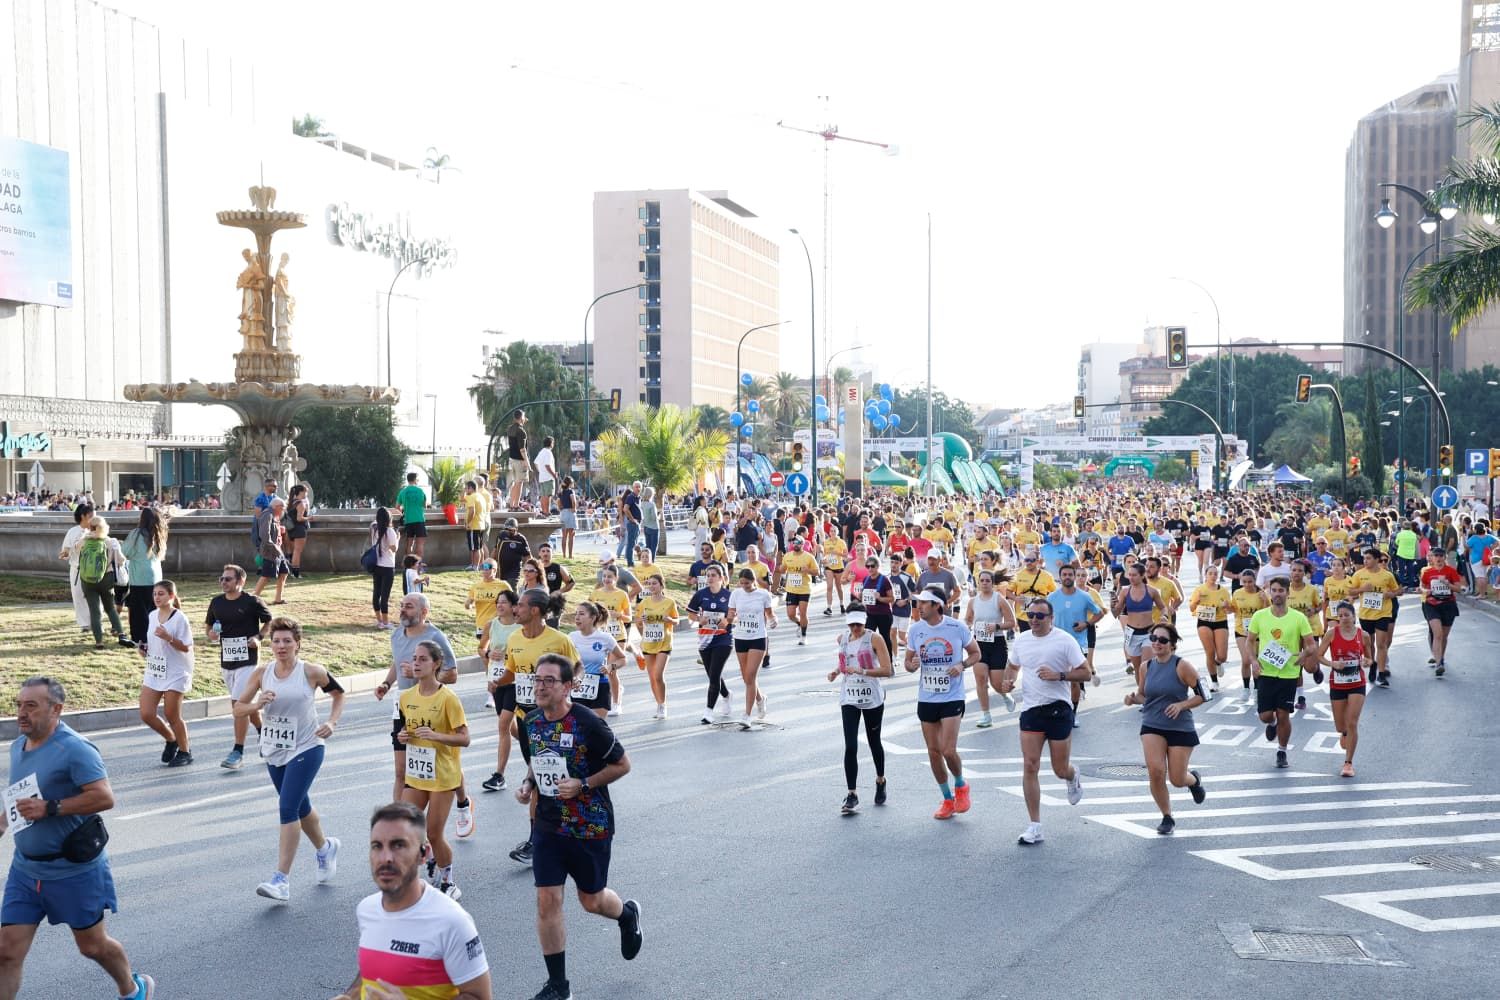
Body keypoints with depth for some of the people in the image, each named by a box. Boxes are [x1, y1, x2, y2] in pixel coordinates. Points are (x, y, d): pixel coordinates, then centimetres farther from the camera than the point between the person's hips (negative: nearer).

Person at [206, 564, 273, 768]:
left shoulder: (252, 601, -9)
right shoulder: (216, 602, 6)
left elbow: (270, 622, 2)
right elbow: (208, 624, 19)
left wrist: (259, 637, -14)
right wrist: (211, 634, -3)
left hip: (247, 660, -6)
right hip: (226, 660, 6)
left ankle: (238, 751, -7)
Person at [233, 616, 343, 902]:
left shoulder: (311, 672, -9)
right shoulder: (261, 672, -2)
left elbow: (338, 693, 8)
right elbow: (238, 710, -1)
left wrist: (331, 723, -5)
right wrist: (257, 705, -21)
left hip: (306, 749, -5)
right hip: (274, 750, 5)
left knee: (288, 808, -15)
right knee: (300, 806, 18)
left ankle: (281, 880, -14)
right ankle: (326, 848, 45)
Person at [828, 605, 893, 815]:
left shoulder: (874, 639, -10)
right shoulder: (842, 639, 5)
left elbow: (887, 670, -16)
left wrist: (862, 671, -25)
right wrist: (836, 671, 5)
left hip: (872, 698, -3)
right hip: (849, 698, 3)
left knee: (874, 742, 13)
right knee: (850, 747, -8)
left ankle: (880, 781, 39)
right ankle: (852, 796, -6)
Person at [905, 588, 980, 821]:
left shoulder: (957, 627, -9)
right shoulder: (915, 629, 0)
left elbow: (975, 653, 5)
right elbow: (908, 661, 11)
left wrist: (962, 665, -15)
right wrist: (912, 665, -13)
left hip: (952, 698, -4)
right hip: (926, 699, 4)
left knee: (948, 751, -12)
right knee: (933, 751, 7)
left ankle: (960, 786, 19)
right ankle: (948, 800, 24)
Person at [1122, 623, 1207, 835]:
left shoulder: (1181, 666, -12)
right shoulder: (1147, 666, 1)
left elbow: (1201, 696, -7)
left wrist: (1181, 705, -21)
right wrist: (1134, 698, -7)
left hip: (1181, 729, -3)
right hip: (1152, 727, 3)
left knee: (1177, 780, 2)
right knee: (1156, 771, -15)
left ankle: (1193, 779, 42)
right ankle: (1167, 817, 7)